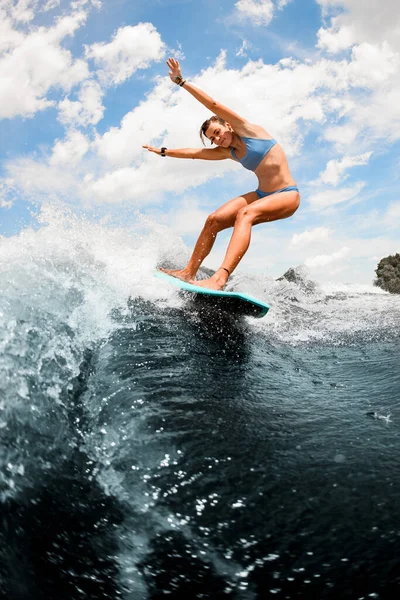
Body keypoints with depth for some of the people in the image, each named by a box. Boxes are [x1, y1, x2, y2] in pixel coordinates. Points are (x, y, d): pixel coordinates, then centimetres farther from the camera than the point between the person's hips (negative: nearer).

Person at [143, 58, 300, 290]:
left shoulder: (248, 130, -3)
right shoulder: (228, 153, 13)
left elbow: (213, 105, -8)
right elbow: (196, 153, 24)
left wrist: (182, 82, -8)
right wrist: (164, 151, 31)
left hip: (287, 195, -7)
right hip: (262, 193, 7)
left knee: (245, 214, -34)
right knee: (214, 219, -9)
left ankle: (220, 277, -47)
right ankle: (189, 272, -4)